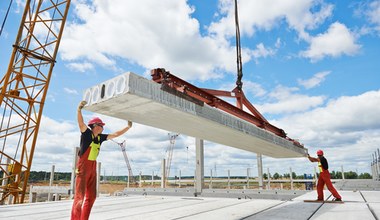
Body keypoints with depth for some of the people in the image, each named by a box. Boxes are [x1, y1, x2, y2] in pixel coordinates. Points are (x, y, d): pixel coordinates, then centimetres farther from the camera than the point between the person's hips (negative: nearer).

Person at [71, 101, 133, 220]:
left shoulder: (101, 137, 8)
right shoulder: (86, 133, -9)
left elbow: (116, 134, 16)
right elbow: (81, 123, -26)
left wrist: (128, 127, 15)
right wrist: (79, 110, -40)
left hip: (93, 167, 7)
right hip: (83, 166, -7)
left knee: (91, 196, 10)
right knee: (80, 195, -11)